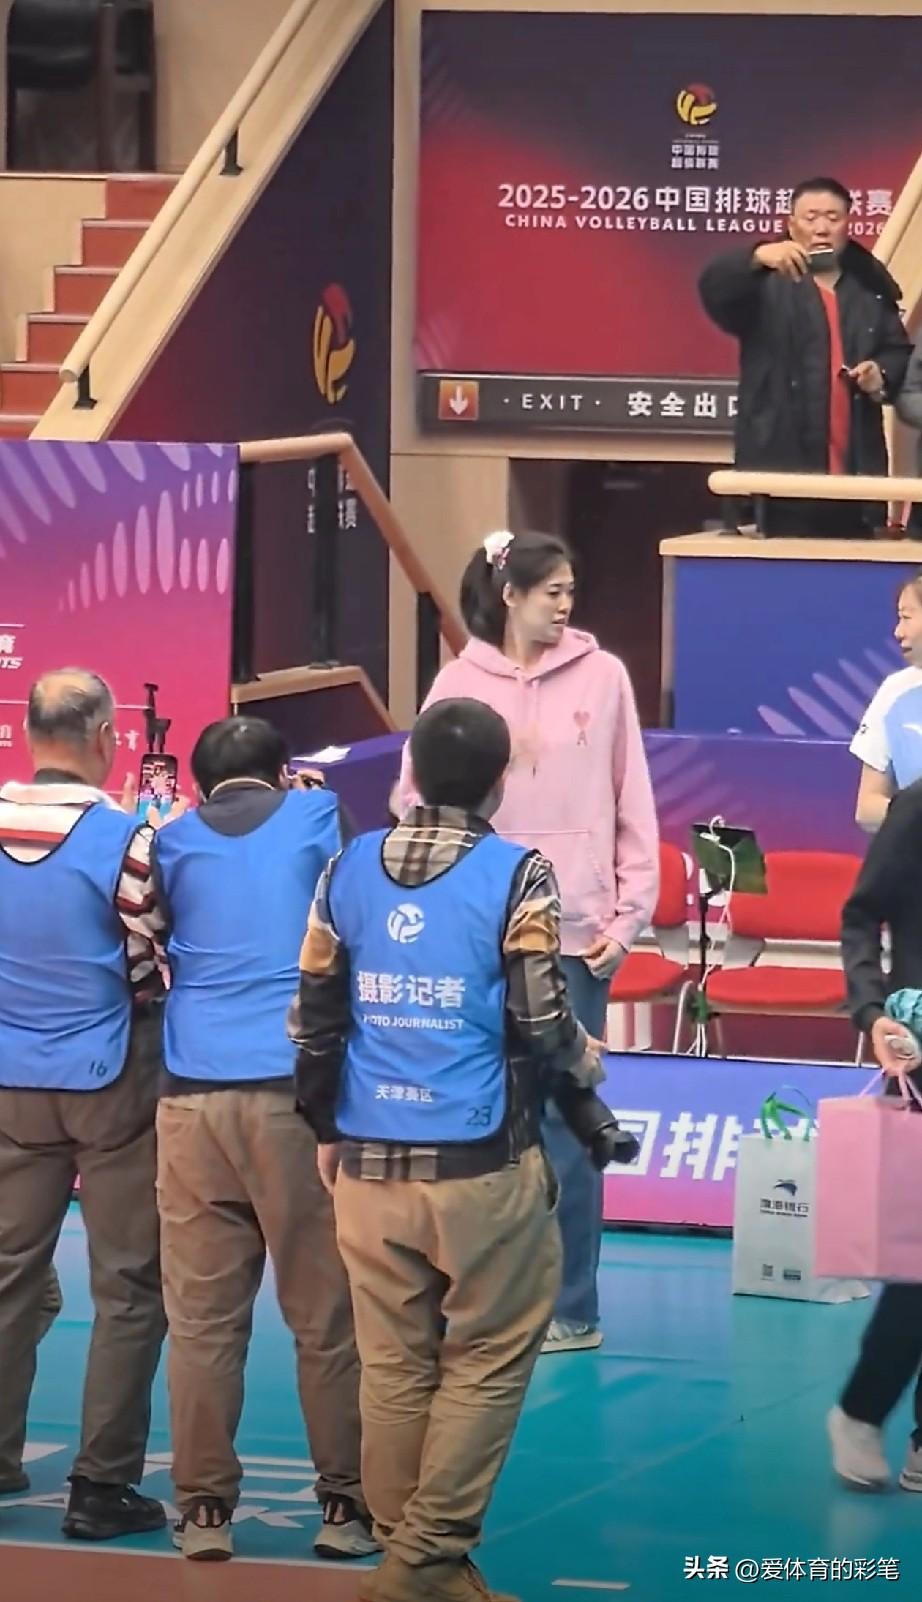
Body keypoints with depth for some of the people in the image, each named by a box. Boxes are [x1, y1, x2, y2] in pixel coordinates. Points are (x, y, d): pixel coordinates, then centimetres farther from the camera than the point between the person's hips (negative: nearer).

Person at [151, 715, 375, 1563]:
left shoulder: (173, 840, 13)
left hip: (195, 1095, 2)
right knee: (325, 1315, 4)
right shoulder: (317, 817, 7)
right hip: (298, 1089, -2)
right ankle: (346, 1507, 6)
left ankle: (205, 1509, 2)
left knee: (203, 1317, 3)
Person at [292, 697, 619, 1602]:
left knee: (393, 1366, 9)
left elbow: (314, 1018, 10)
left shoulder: (348, 870, 7)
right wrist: (583, 1062, 14)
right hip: (482, 1164, -4)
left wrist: (327, 1130, 22)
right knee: (486, 1361, 4)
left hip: (370, 1163, 5)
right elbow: (540, 1021, -8)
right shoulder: (515, 875, -7)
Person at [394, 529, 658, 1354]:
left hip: (575, 932, -1)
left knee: (565, 1119, -1)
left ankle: (570, 1308, 5)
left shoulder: (601, 676, 1)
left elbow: (632, 804, 3)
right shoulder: (461, 682, 3)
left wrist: (629, 915, 0)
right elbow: (422, 801, 3)